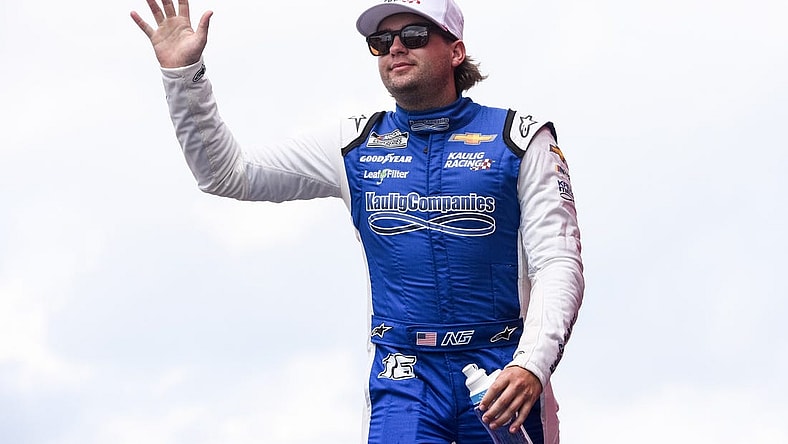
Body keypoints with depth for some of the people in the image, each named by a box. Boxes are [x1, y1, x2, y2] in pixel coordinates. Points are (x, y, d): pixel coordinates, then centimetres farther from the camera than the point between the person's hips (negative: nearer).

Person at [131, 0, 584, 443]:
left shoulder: (519, 140, 2)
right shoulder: (356, 146, 10)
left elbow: (559, 262, -5)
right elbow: (228, 173, 9)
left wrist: (531, 365, -20)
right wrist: (184, 73, -3)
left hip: (502, 374, -1)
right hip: (403, 379, 1)